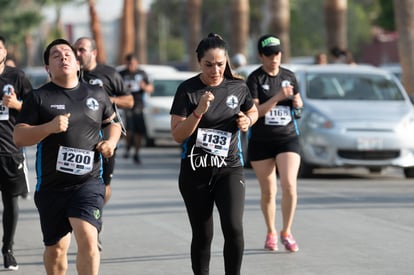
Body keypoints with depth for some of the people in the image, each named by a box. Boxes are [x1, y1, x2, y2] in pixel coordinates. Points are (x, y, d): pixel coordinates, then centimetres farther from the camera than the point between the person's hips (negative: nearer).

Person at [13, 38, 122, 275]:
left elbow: (113, 121, 26)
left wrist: (112, 141, 4)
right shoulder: (39, 98, 1)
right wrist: (49, 127, -21)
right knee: (55, 248, 10)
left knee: (87, 238, -20)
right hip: (51, 185, 0)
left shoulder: (97, 95, 9)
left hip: (89, 182, 0)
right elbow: (19, 137, -5)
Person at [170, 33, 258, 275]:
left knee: (233, 228, -18)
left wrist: (247, 121, -2)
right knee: (202, 235, 7)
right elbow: (178, 135, -12)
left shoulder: (238, 88, 0)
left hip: (229, 169, 1)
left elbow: (253, 111, 21)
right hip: (195, 172, -1)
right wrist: (198, 111, -26)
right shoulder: (188, 90, -8)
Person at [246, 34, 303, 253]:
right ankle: (271, 233, 25)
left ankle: (286, 232, 2)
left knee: (289, 185, -13)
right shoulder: (255, 79, -7)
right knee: (268, 191, 6)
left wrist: (297, 102, -2)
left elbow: (298, 102, 21)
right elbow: (255, 111, -17)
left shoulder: (289, 76, 6)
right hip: (261, 142, -2)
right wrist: (278, 97, -27)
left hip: (288, 138, 2)